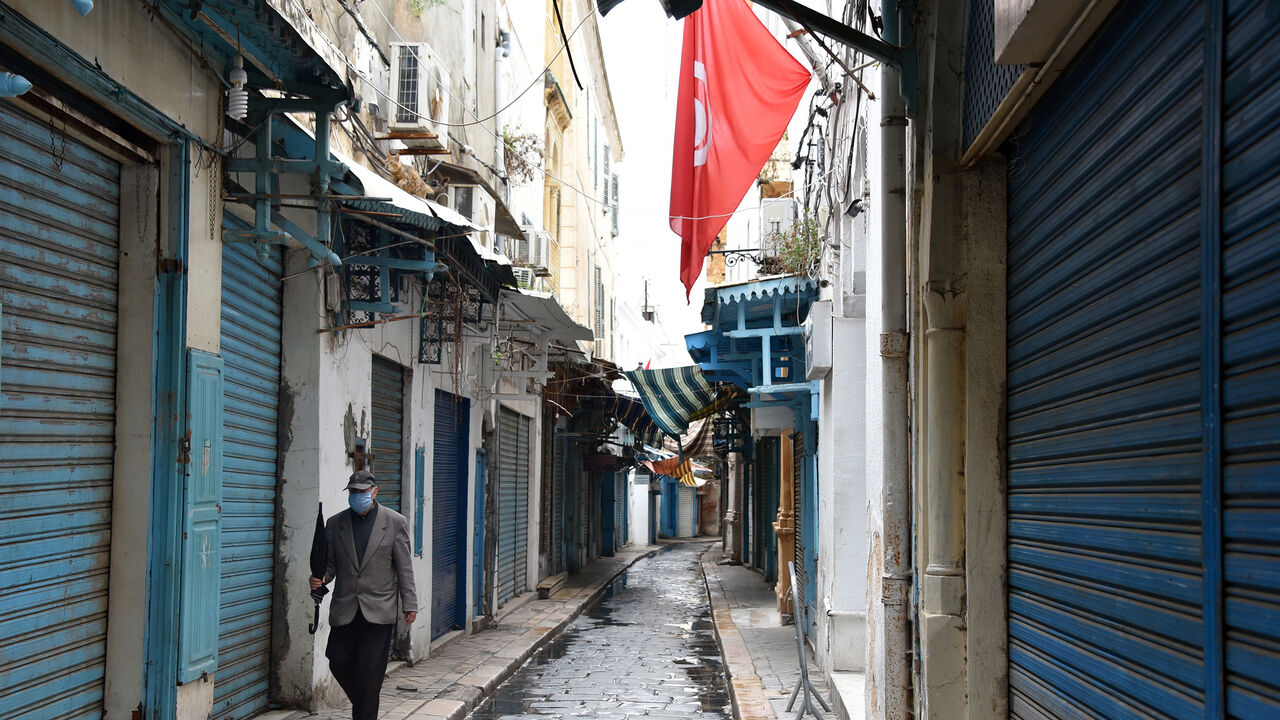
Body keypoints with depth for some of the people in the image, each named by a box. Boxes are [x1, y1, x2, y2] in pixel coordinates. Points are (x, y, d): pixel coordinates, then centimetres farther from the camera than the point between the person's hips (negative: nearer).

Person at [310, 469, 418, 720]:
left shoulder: (395, 522, 0)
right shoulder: (335, 523, 6)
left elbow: (404, 568, 1)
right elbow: (330, 563, 10)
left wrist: (409, 604, -1)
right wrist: (321, 578, -12)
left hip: (378, 611, -3)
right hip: (344, 610, 3)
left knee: (370, 669, -4)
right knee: (339, 662, 3)